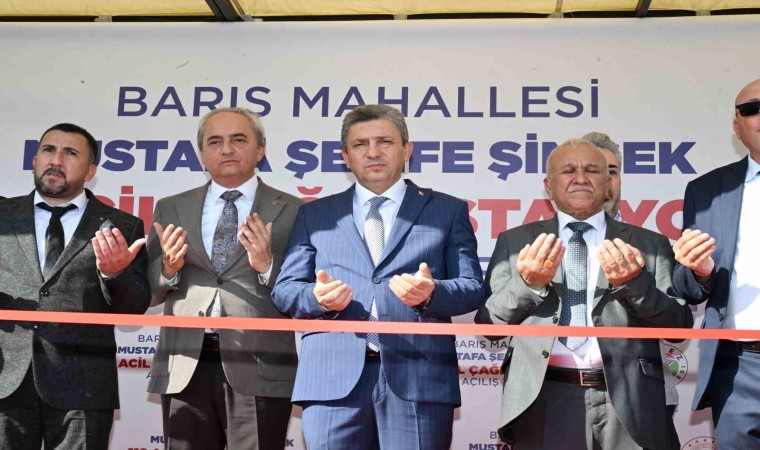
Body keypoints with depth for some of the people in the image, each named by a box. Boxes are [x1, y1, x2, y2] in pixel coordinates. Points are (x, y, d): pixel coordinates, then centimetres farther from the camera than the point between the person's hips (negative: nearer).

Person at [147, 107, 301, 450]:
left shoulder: (294, 212, 2)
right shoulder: (170, 209, 11)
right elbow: (147, 291, 10)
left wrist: (267, 266, -19)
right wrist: (168, 268, -10)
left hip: (260, 370, -2)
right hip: (184, 369, 3)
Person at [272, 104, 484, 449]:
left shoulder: (448, 211, 12)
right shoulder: (314, 214, 15)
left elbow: (473, 288, 5)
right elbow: (284, 288, 10)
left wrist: (431, 293, -16)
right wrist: (318, 297, -12)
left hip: (420, 377, -1)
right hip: (333, 378, 1)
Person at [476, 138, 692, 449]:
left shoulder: (649, 245, 7)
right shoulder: (515, 242, 6)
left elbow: (680, 326, 3)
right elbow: (486, 324, 3)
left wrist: (635, 283, -14)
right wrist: (527, 284, -14)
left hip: (629, 403, 1)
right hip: (543, 404, 0)